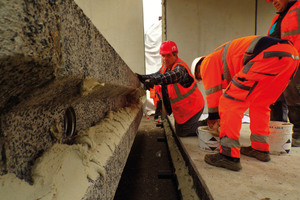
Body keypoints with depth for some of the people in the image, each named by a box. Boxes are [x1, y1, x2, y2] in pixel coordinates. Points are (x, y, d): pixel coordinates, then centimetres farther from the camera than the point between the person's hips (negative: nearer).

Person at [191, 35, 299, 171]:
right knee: (259, 104, 22)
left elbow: (213, 93, 8)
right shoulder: (220, 58, 35)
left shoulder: (208, 62, 11)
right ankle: (260, 148, 27)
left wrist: (212, 118, 22)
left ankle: (229, 155, -10)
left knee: (230, 101, -8)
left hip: (268, 55, -10)